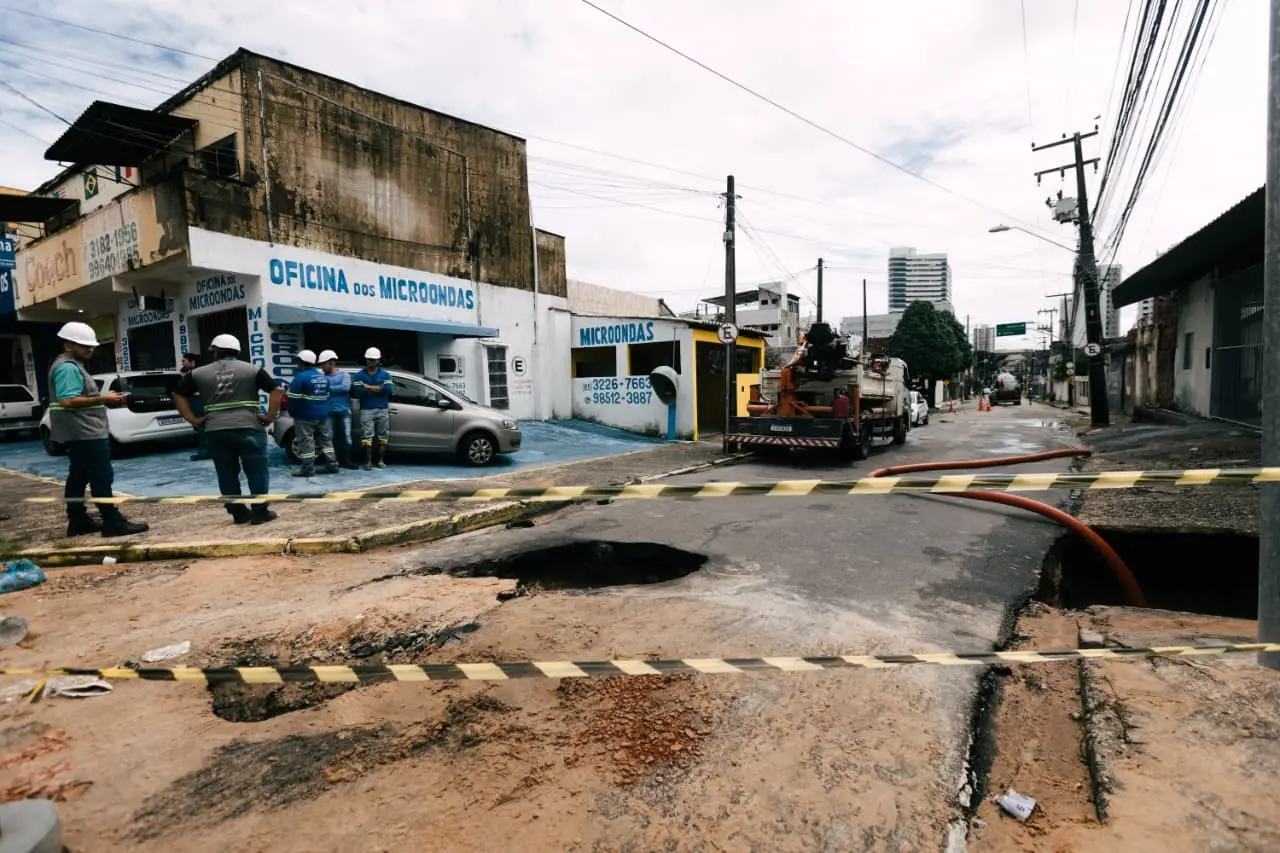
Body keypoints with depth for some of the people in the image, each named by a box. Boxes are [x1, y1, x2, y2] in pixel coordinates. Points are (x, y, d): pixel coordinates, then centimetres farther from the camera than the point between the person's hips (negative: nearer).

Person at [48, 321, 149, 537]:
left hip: (80, 432, 11)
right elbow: (67, 401, -26)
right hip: (85, 433, -11)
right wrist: (103, 399, -21)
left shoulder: (72, 365, 18)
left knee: (78, 477, 13)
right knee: (101, 477, -10)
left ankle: (78, 521, 19)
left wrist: (103, 398, 10)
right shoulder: (68, 367, -16)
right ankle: (113, 522, -10)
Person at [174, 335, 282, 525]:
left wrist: (193, 419, 11)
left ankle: (239, 513, 17)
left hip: (215, 431, 3)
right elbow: (275, 390, -2)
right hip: (249, 429, -2)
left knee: (227, 474, 12)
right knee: (257, 471, 5)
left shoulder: (198, 373, 12)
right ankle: (260, 512, 4)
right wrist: (270, 417, -1)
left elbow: (178, 395, 13)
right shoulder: (253, 370, 4)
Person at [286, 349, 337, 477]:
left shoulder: (301, 377, -14)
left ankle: (307, 469, 0)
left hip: (305, 416, -7)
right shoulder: (323, 377, 11)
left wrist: (292, 412, 0)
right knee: (325, 439, 13)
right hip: (323, 414, 8)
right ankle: (331, 465, 14)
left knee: (306, 441, -2)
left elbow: (293, 399, -14)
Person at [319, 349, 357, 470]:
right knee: (331, 437, 3)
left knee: (346, 436, 3)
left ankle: (346, 460, 12)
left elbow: (345, 387, -13)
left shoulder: (344, 374, 4)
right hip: (329, 412, 1)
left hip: (344, 411, -1)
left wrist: (328, 388, -11)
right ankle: (334, 461, 11)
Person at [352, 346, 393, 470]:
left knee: (382, 435, 4)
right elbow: (357, 391, -11)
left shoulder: (385, 375, 8)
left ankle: (380, 460, 12)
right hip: (366, 410, -1)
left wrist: (368, 386, -9)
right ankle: (368, 461, -3)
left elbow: (388, 389, -10)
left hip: (382, 410, 2)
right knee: (367, 435, -6)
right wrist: (378, 388, -10)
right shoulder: (359, 375, 6)